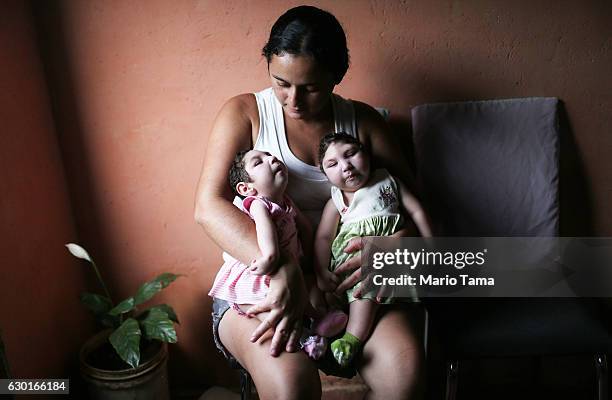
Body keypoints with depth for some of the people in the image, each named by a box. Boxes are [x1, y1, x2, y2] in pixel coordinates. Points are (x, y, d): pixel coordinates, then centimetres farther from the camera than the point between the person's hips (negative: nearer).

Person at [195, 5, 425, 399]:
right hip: (258, 276, -2)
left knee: (403, 364, -23)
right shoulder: (244, 113, -4)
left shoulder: (363, 121, 5)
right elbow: (209, 206, -17)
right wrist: (284, 272, -31)